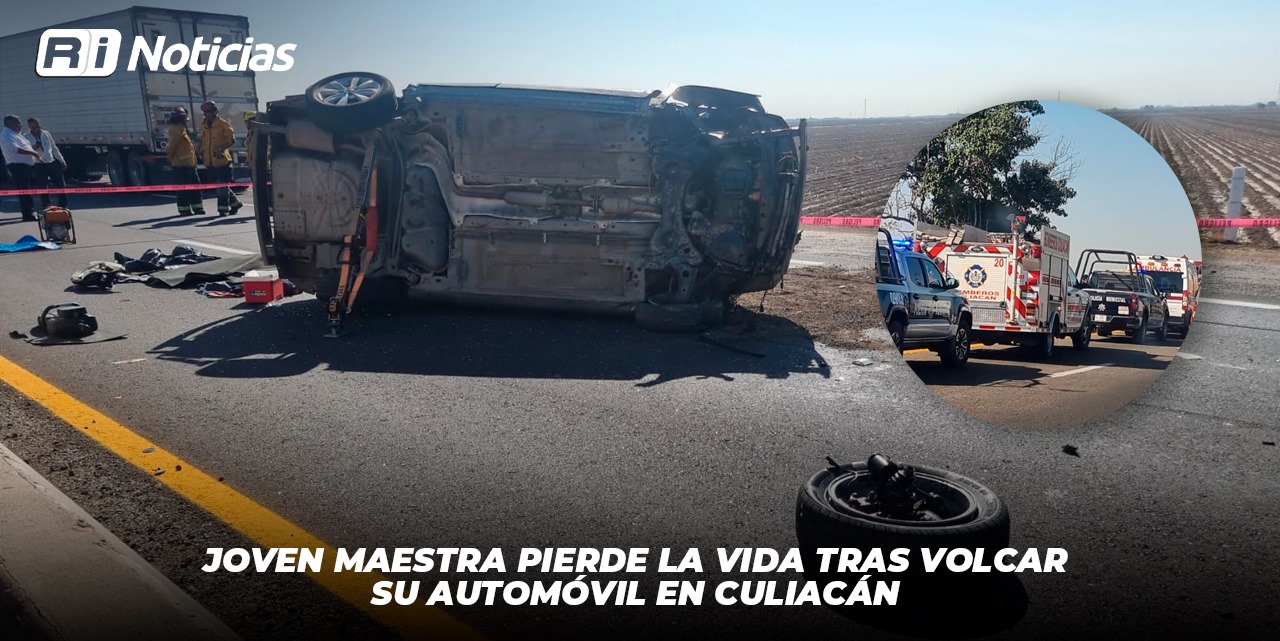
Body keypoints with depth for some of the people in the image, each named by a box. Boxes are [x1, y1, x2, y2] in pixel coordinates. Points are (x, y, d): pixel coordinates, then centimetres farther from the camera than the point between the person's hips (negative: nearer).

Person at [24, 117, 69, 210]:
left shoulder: (46, 133, 9)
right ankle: (46, 207, 10)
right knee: (42, 188, 0)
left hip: (52, 163, 4)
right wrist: (32, 148, -24)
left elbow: (54, 148, 17)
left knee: (61, 184, 5)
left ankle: (62, 205, 16)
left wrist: (62, 160, 16)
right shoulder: (26, 137, -2)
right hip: (39, 166, -4)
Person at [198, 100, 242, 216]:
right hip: (210, 161, 7)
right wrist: (201, 152, 8)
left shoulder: (223, 124, -7)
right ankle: (235, 203, 26)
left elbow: (231, 140, -11)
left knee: (222, 185, -6)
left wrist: (221, 149, -24)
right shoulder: (203, 125, 13)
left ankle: (223, 209, -1)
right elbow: (202, 140, 24)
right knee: (220, 185, 13)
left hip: (222, 160, -7)